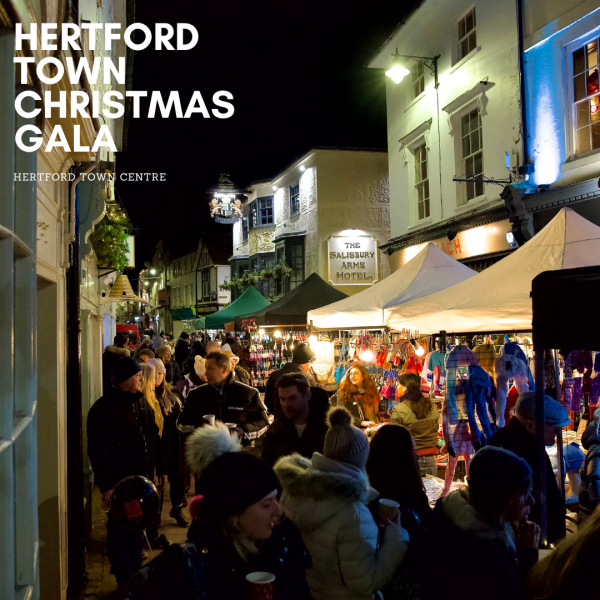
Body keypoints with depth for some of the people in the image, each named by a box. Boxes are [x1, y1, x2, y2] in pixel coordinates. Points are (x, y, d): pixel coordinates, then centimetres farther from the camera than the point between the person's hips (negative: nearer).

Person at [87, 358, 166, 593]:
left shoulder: (141, 401, 9)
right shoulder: (103, 408, -13)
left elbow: (154, 437, 16)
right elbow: (97, 451, -15)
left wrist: (160, 467, 13)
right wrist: (106, 485, -17)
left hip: (142, 477, 7)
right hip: (120, 481, -7)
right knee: (120, 528, 2)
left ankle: (135, 571, 33)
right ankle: (124, 579, 16)